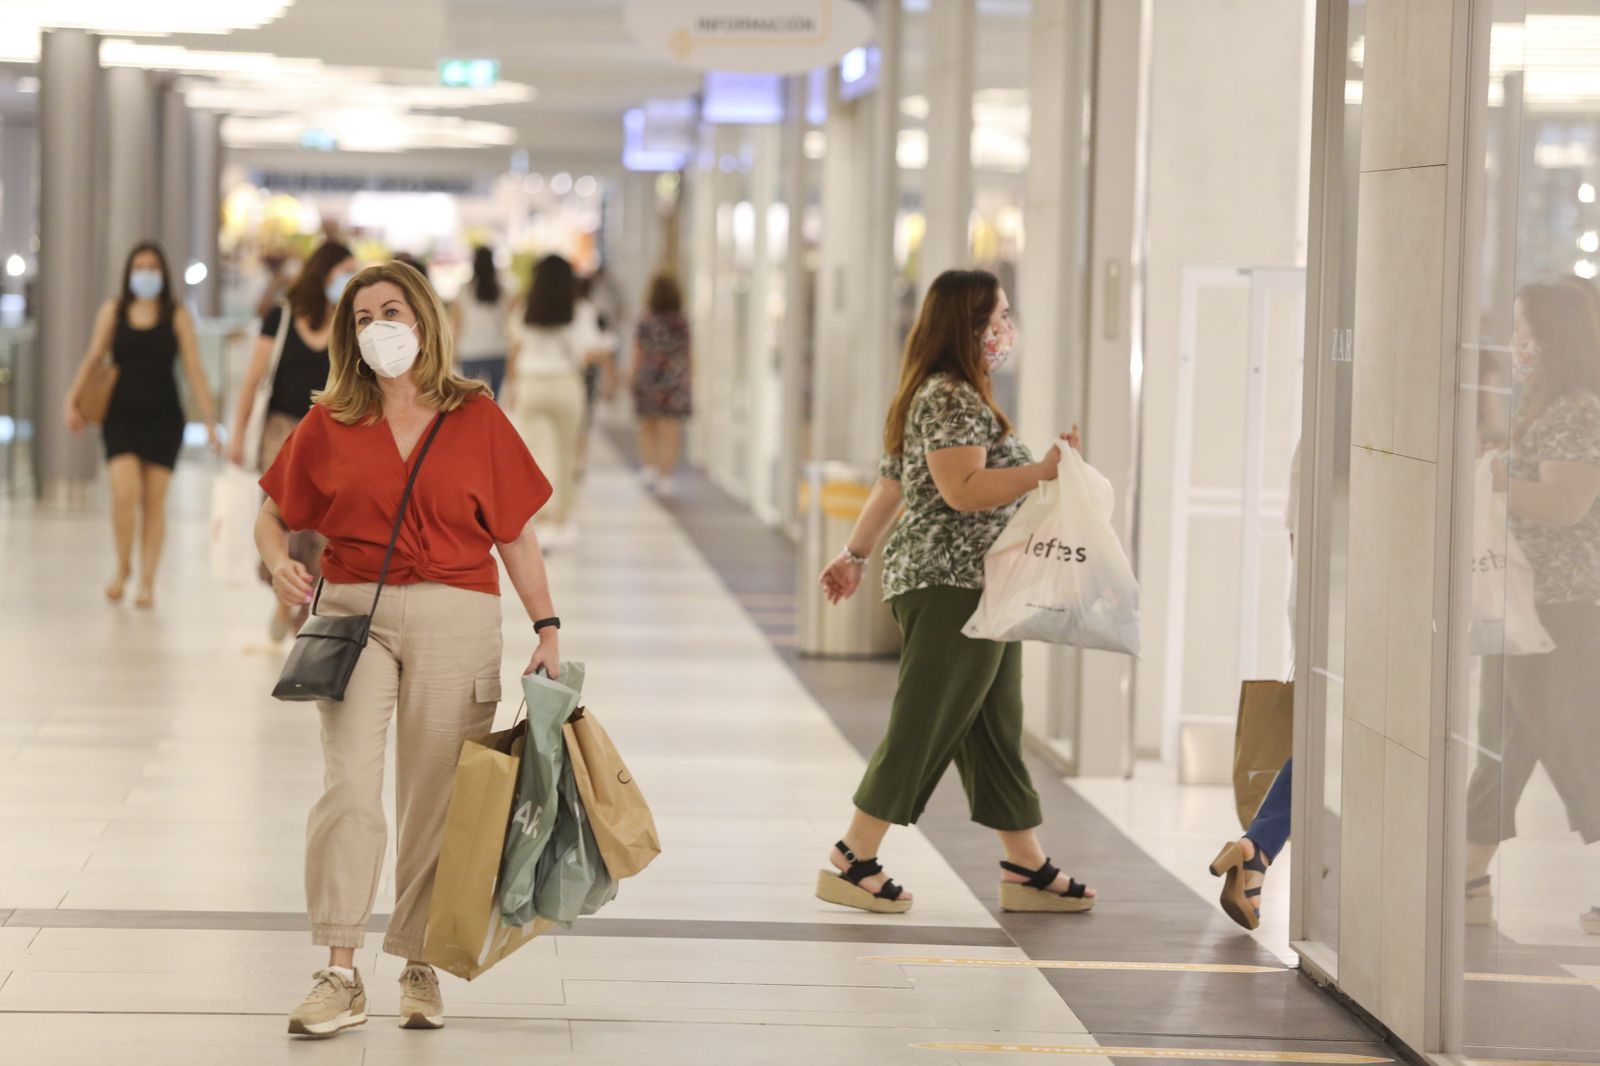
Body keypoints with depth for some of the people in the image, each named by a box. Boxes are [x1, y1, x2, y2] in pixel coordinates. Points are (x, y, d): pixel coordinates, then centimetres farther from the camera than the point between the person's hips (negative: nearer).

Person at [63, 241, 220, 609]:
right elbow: (92, 358, 8)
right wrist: (73, 401, -3)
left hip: (163, 417, 0)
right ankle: (123, 566, 9)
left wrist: (210, 422, -6)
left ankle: (147, 582, 8)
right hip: (122, 415, 0)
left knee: (154, 501, 1)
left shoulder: (177, 317, 2)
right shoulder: (113, 311, 6)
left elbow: (194, 371, -1)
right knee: (125, 492, -14)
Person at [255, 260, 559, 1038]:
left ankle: (420, 968, 15)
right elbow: (273, 515, 15)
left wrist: (547, 629, 2)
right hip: (352, 615, 0)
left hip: (455, 621, 0)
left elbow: (516, 535, 7)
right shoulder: (329, 424, 7)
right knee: (349, 788, -10)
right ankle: (340, 976, -9)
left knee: (435, 799, 3)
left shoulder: (476, 418, 5)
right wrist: (279, 564, -7)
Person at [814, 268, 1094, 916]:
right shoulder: (951, 399, -14)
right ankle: (852, 863, -2)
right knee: (923, 727, -7)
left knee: (994, 730, 11)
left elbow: (891, 483, 23)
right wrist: (1044, 471, -23)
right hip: (951, 587, -11)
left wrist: (856, 554, 27)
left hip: (977, 593, 11)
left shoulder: (947, 395, 19)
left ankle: (1026, 869, 14)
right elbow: (963, 491, -23)